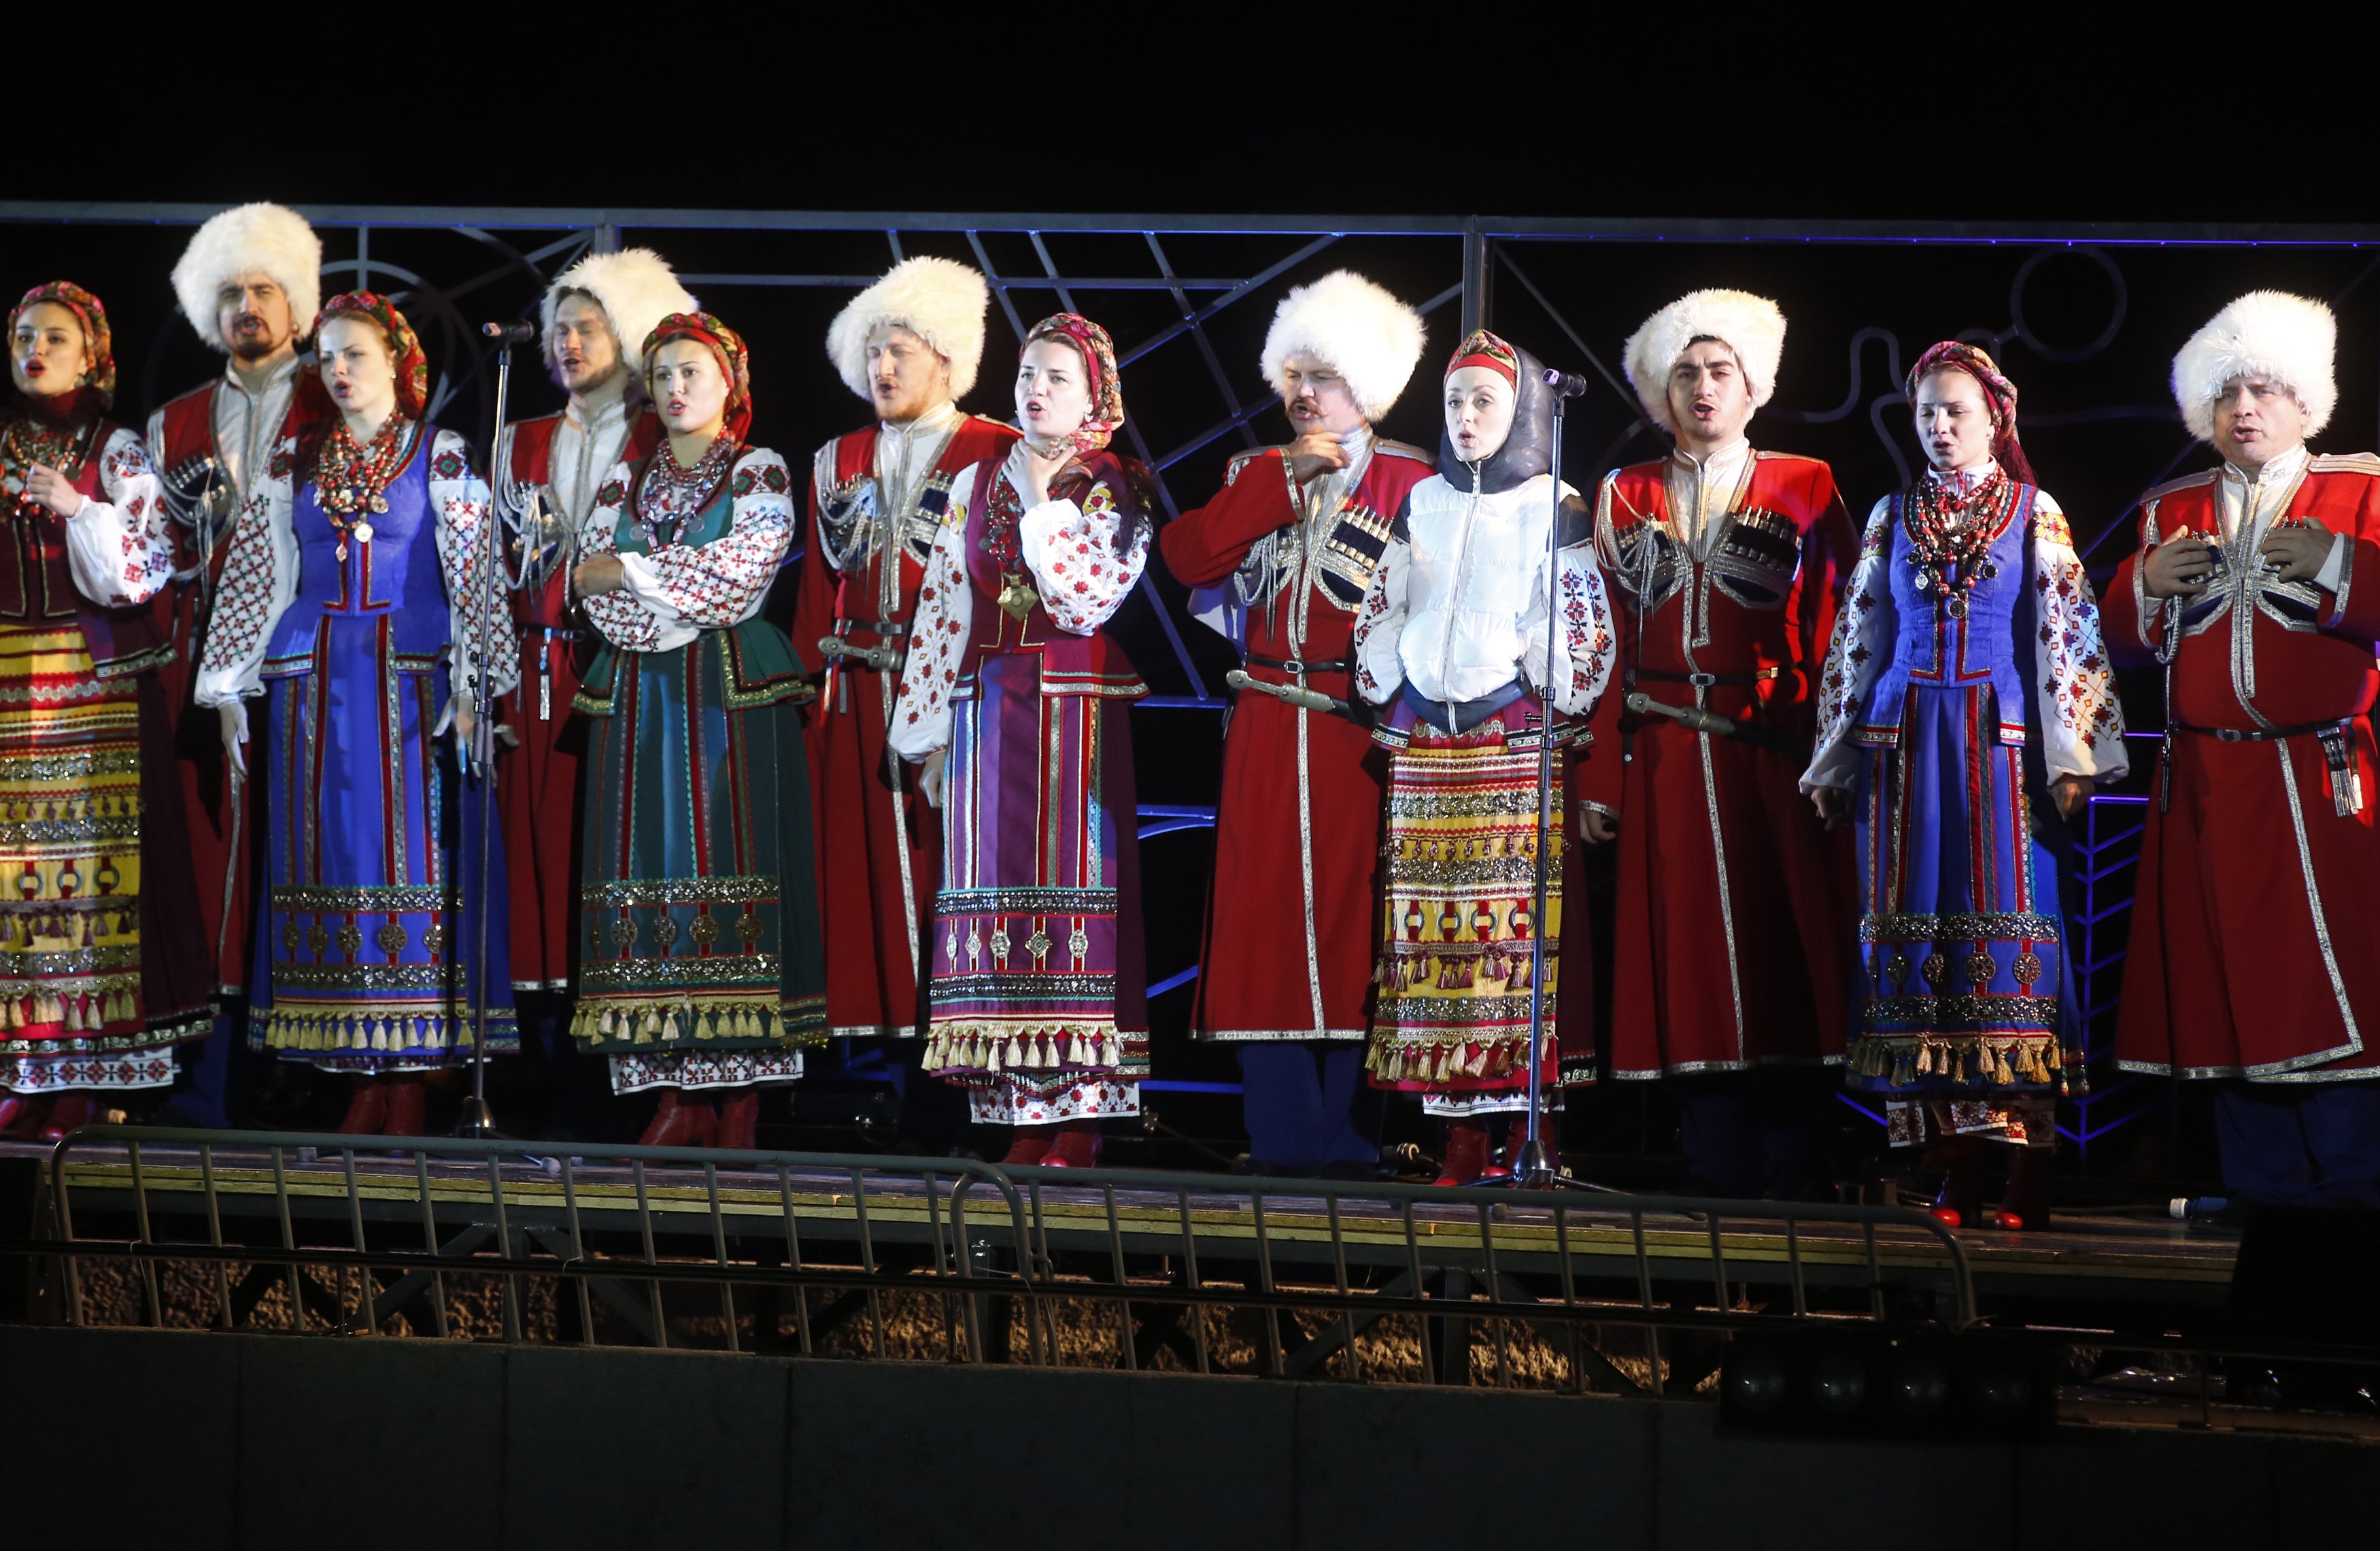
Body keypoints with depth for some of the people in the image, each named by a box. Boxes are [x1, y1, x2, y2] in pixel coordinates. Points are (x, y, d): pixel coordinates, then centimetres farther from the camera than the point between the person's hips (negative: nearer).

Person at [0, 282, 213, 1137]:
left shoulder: (118, 452, 6)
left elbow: (146, 567, -1)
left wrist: (77, 510, -13)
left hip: (97, 682, -2)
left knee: (95, 856, -6)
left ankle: (87, 1070, -2)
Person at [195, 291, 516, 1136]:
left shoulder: (439, 457, 3)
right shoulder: (294, 462, 12)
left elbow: (474, 575, -1)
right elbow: (251, 576, 13)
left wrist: (471, 686, -10)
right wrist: (230, 688, 8)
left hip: (411, 677, -3)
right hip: (315, 678, 3)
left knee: (410, 846, -6)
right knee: (329, 848, -1)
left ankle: (411, 1088, -5)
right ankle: (360, 1079, 2)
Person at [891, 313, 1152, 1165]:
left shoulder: (1119, 491, 1)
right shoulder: (977, 485, 13)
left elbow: (1088, 599, -13)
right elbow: (941, 610, 12)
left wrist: (1042, 504, -8)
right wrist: (929, 734, 8)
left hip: (1080, 717, -4)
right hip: (989, 716, 4)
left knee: (1076, 880, -8)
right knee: (998, 887, 0)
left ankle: (1081, 1117, -6)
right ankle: (1026, 1114, 4)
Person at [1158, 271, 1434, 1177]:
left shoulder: (1410, 481, 4)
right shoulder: (1258, 477, 15)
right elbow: (1188, 556, -2)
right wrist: (1288, 476, -5)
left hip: (1359, 724, -3)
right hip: (1266, 728, 3)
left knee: (1354, 912, -5)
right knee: (1266, 913, -1)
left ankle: (1350, 1133, 0)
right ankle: (1283, 1132, 4)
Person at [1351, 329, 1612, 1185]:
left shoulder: (1552, 507, 3)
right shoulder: (1422, 503, 16)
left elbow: (1581, 629, 0)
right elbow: (1382, 612, 18)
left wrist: (1551, 718, -5)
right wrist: (1386, 711, 11)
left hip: (1514, 740, -4)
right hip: (1423, 744, 4)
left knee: (1524, 924, -9)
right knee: (1432, 921, -2)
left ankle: (1534, 1129, -8)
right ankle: (1461, 1138, 0)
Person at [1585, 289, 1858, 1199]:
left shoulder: (1804, 489, 6)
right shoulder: (1626, 497, 13)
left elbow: (1834, 636, -1)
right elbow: (1606, 644, 9)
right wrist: (1599, 778, 2)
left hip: (1773, 758, -2)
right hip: (1665, 764, 2)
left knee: (1785, 951, -4)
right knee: (1687, 960, 1)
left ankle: (1794, 1174, -1)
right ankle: (1716, 1171, 5)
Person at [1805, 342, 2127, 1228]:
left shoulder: (2035, 514, 6)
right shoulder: (1894, 517, 13)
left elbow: (2066, 635, 2)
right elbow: (1860, 640, 15)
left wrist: (2069, 757, -6)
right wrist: (1837, 762, 11)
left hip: (2000, 741, -3)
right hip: (1905, 740, 3)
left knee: (2008, 928, -9)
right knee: (1917, 929, -2)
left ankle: (2027, 1175, -9)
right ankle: (1956, 1173, 0)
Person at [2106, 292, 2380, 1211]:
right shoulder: (2169, 511, 17)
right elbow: (2124, 644, 16)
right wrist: (2148, 582, -2)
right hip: (2207, 789, 4)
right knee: (2226, 986, 2)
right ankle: (2262, 1183, 8)